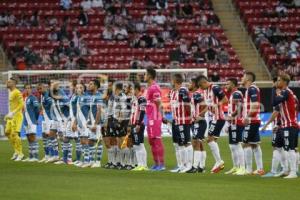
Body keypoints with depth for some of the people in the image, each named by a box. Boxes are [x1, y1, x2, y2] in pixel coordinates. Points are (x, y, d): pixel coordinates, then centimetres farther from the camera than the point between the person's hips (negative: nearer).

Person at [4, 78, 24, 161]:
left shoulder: (17, 93, -13)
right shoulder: (11, 93, 17)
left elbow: (21, 104, -20)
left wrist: (12, 113, -24)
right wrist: (9, 114, 20)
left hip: (17, 116, -10)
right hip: (11, 116, 10)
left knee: (15, 133, -15)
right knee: (7, 133, 11)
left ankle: (20, 154, -7)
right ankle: (16, 151, 20)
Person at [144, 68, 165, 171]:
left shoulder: (154, 88, -14)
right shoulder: (149, 88, 17)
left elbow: (158, 104, -16)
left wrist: (156, 118, -16)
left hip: (154, 118, -10)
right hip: (150, 118, 10)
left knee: (157, 140, -8)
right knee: (151, 141, 12)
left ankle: (162, 164, -7)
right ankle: (156, 164, 17)